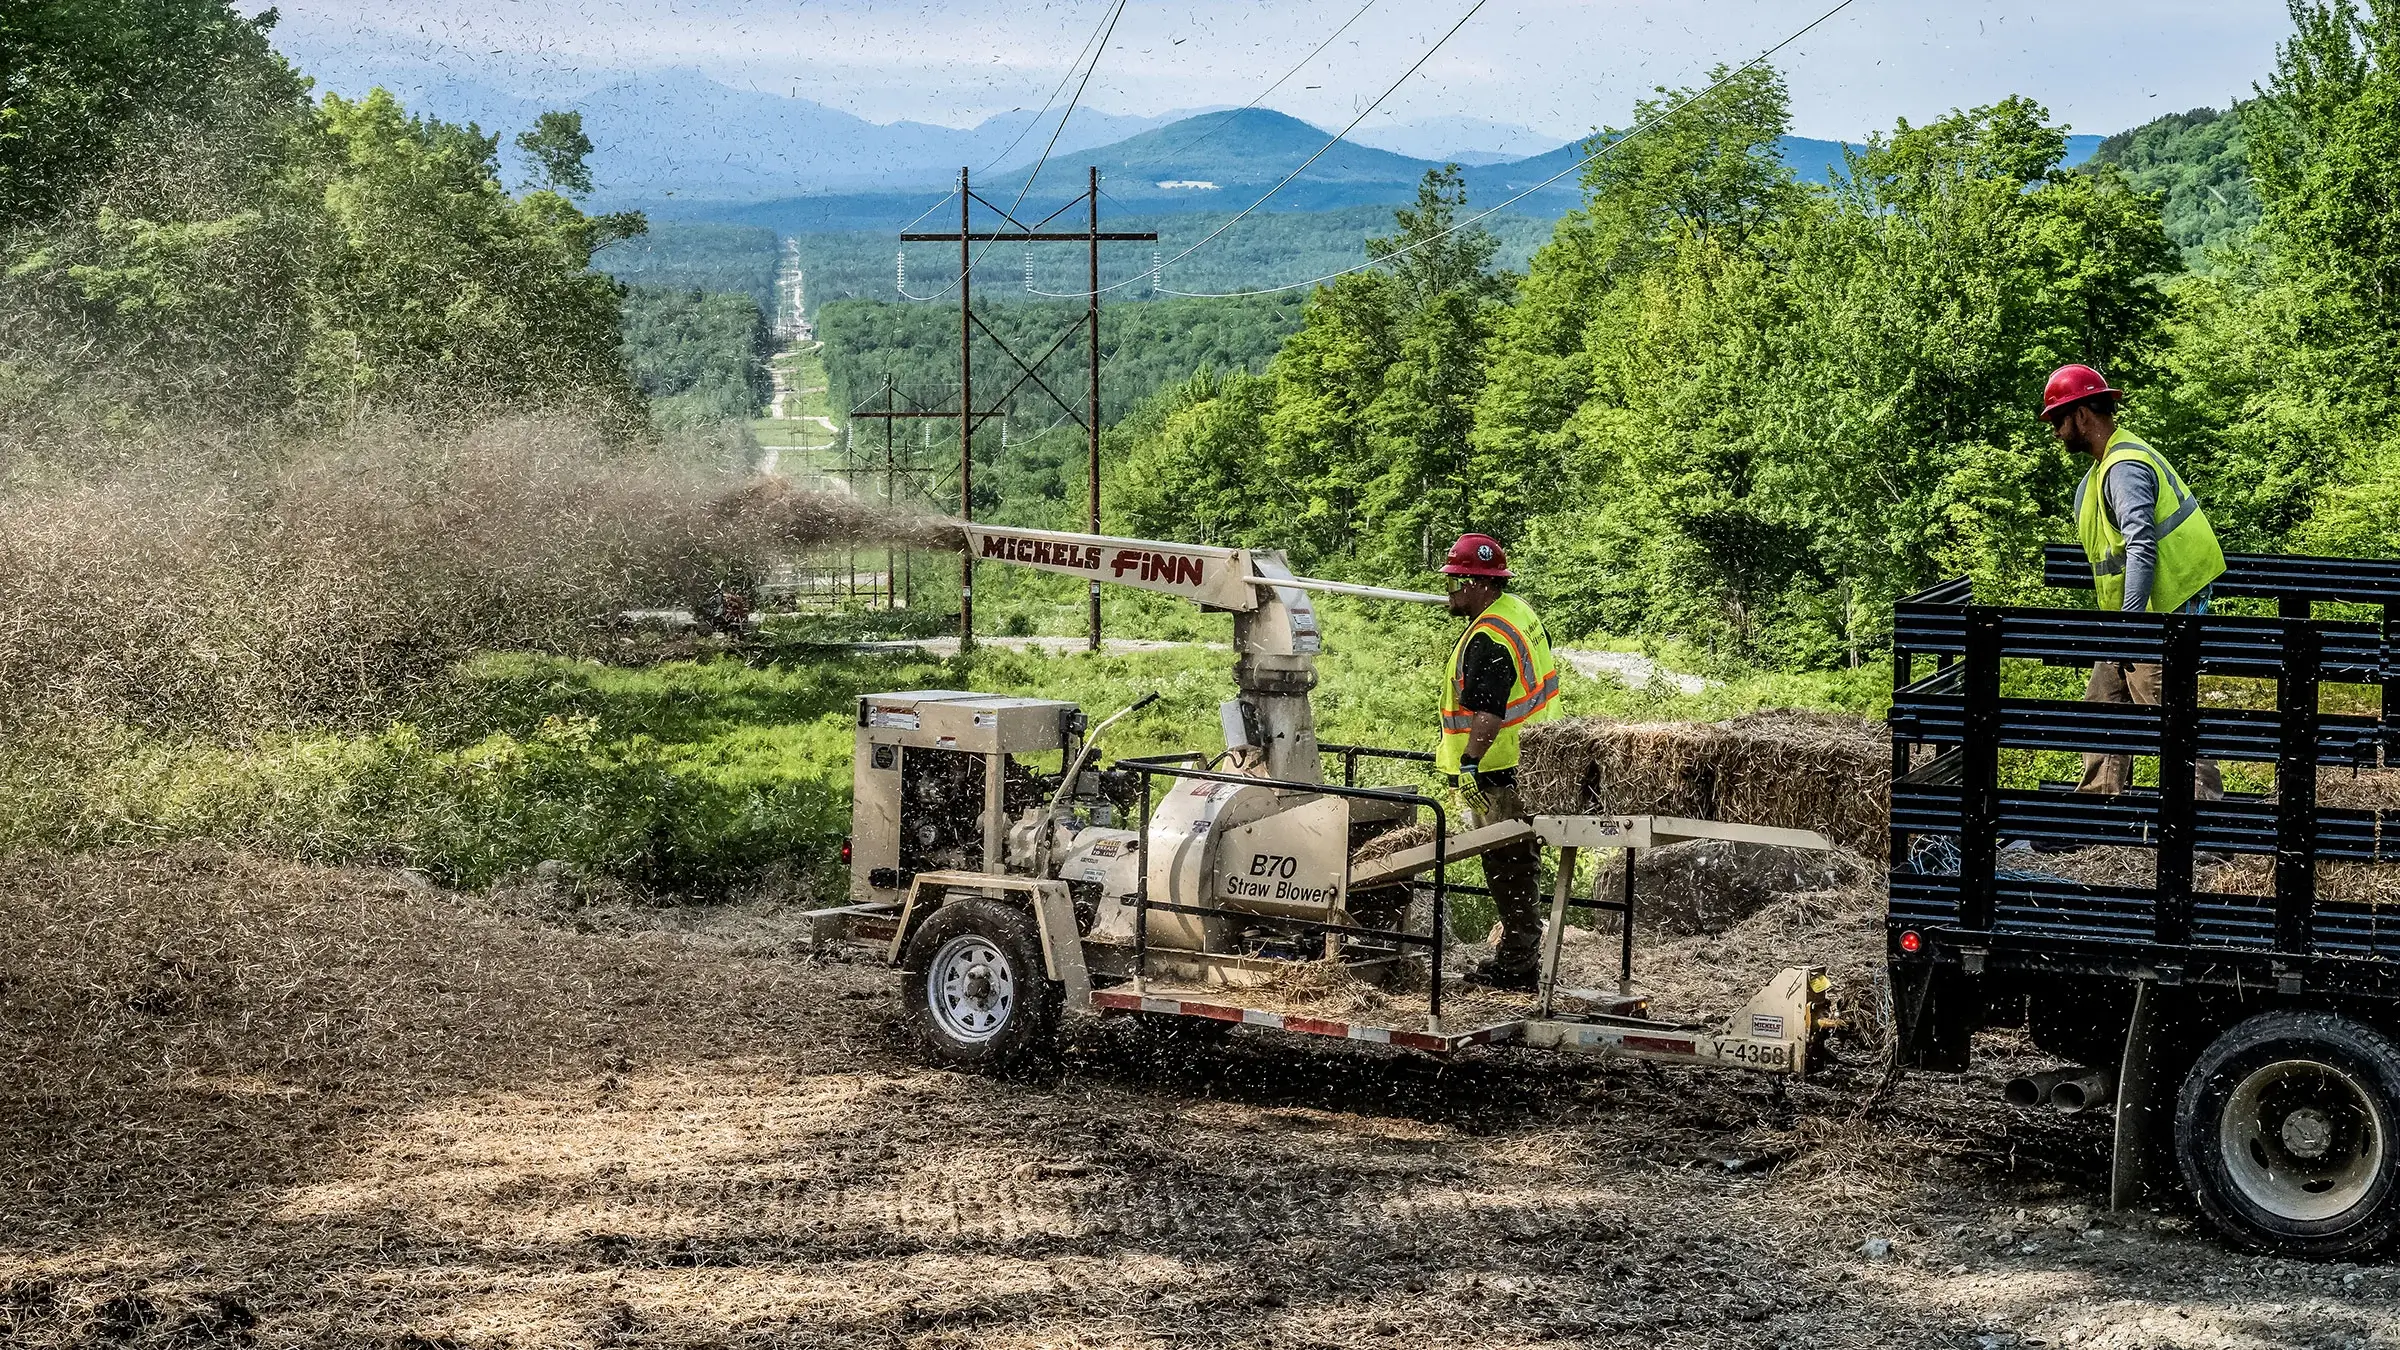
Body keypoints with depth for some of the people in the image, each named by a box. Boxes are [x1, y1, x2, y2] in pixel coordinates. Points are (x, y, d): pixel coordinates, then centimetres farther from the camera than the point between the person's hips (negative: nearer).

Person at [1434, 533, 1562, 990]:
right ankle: (1521, 953, 24)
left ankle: (1517, 963, 0)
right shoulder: (1518, 610, 12)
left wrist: (1470, 763, -36)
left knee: (1508, 864, -5)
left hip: (1505, 773, -11)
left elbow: (1486, 712, -31)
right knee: (1521, 862, 16)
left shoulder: (1488, 640, -21)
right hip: (1533, 761, 11)